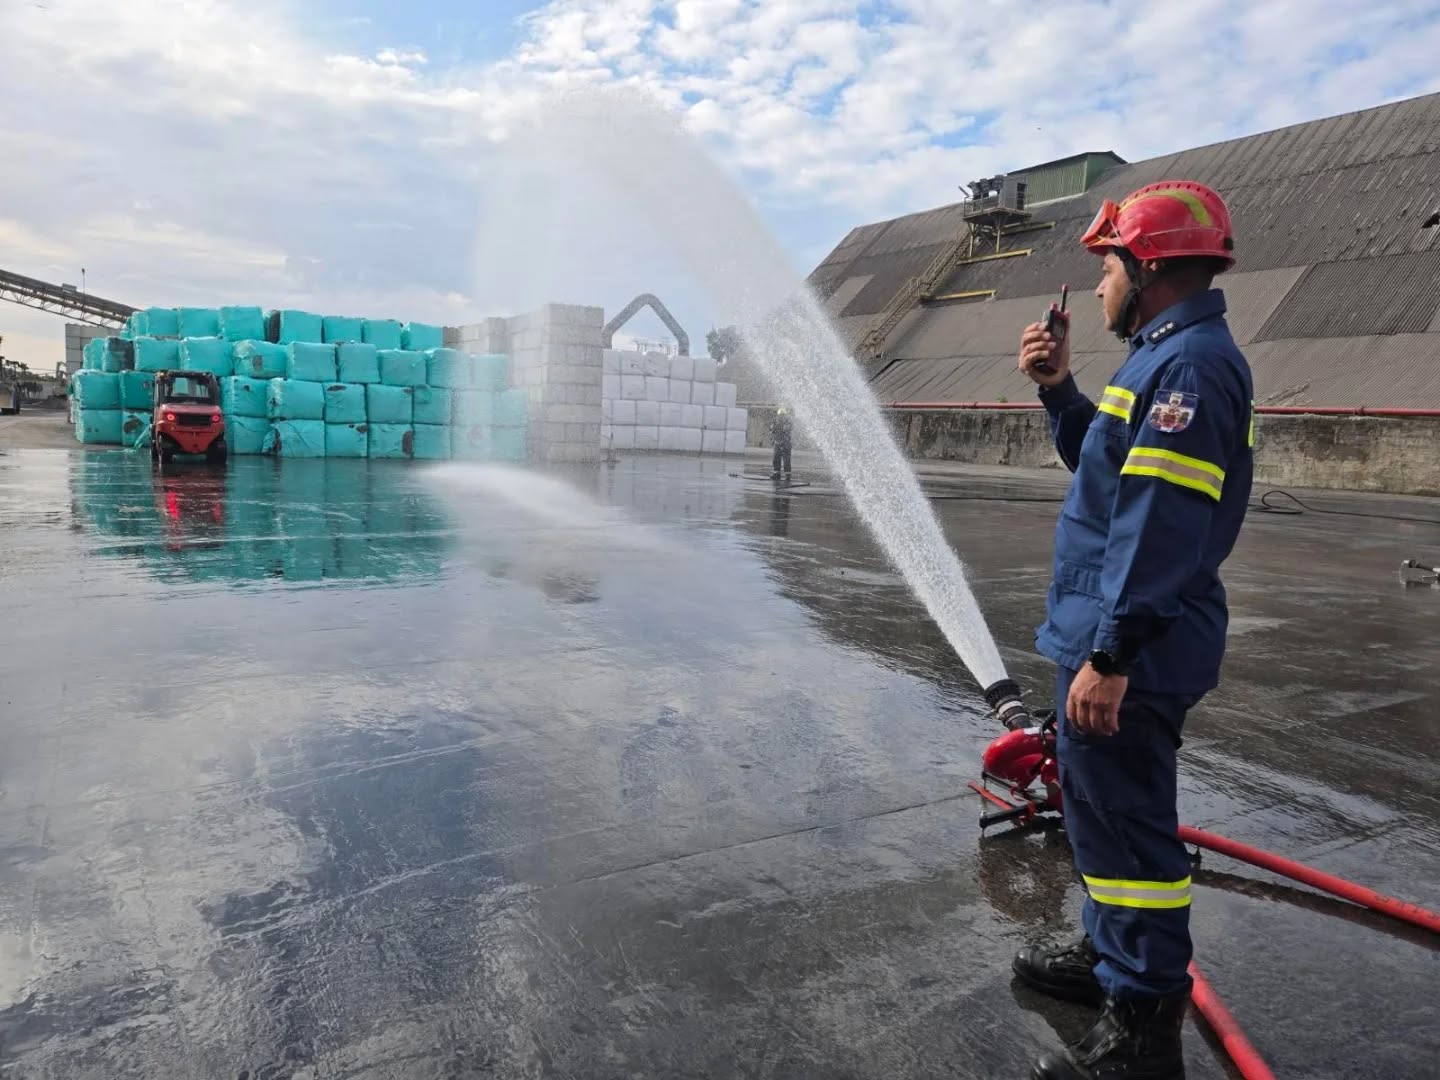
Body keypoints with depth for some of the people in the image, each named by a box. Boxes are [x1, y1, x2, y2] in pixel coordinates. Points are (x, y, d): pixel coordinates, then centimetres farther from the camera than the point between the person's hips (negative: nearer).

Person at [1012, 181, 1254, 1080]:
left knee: (1125, 822, 0)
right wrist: (1059, 389, 12)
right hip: (1112, 633, 11)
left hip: (1132, 646, -11)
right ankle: (1112, 956, 40)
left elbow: (1162, 525, -25)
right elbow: (1105, 465, 24)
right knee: (1099, 806, 22)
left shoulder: (1192, 362, -18)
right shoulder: (1166, 356, 15)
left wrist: (1111, 653, -25)